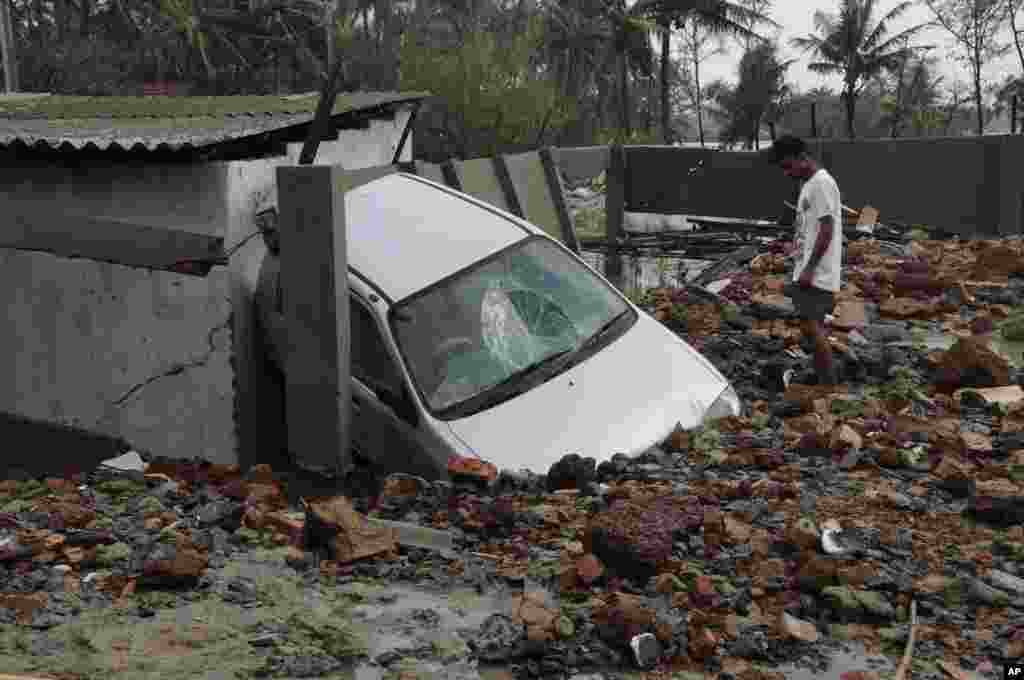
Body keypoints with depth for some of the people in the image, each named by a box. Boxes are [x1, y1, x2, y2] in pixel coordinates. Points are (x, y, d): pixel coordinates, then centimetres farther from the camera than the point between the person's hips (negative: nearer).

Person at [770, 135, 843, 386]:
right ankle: (825, 381, 17)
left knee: (811, 325, -12)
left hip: (817, 273, -10)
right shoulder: (808, 184, 16)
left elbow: (827, 230, -20)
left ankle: (829, 384, -7)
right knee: (814, 326, 11)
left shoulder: (821, 183, -15)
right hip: (808, 271, 10)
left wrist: (809, 268, -21)